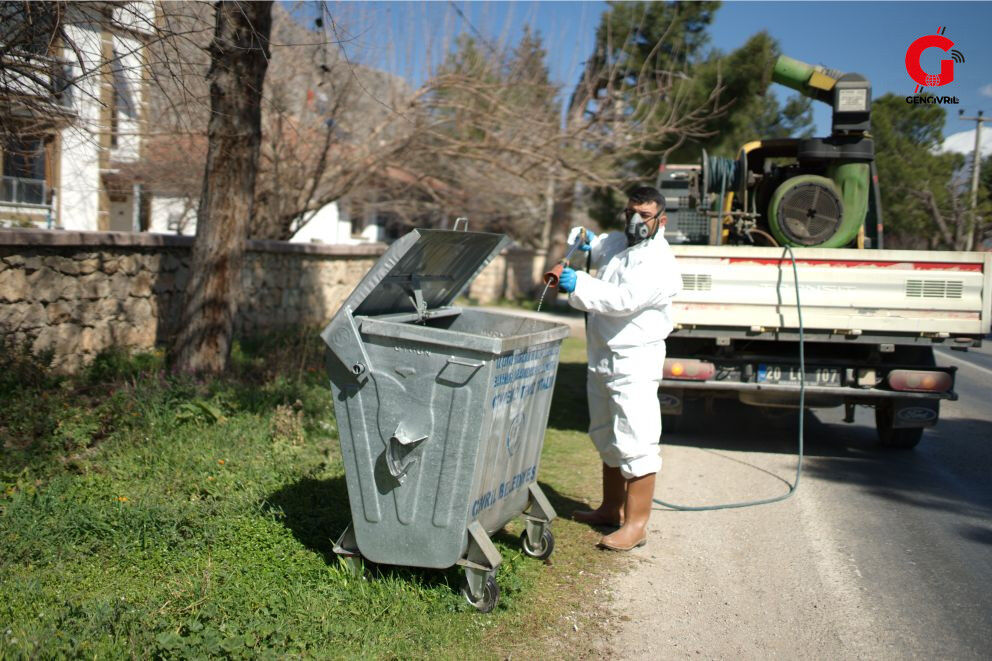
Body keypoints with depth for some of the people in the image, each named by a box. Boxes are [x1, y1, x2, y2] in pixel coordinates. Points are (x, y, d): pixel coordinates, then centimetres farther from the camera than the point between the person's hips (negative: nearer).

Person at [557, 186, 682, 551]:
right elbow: (593, 248, 31)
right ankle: (611, 508, 32)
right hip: (602, 359, 9)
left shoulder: (660, 264, -16)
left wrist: (578, 284, -30)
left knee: (635, 443, -8)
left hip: (634, 365, -9)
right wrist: (582, 239, 9)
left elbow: (624, 300, -28)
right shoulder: (617, 243, 11)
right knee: (607, 439, 19)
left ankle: (636, 524, -2)